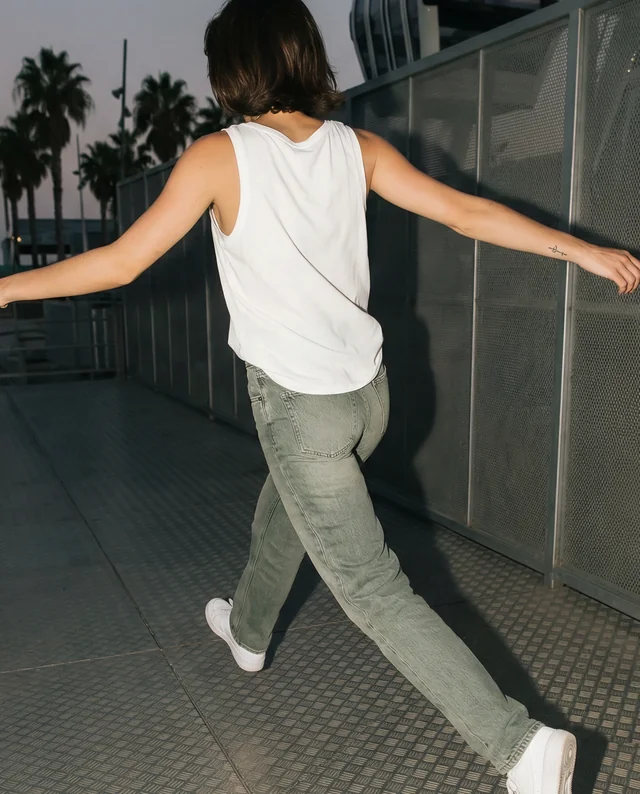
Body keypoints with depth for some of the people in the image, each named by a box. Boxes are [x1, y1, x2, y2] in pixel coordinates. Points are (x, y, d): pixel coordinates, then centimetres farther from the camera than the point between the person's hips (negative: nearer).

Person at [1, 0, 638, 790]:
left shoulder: (220, 156, -12)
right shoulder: (358, 149, -1)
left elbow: (121, 262, -9)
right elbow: (467, 211, -2)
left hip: (301, 406, -6)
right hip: (366, 389, 7)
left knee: (375, 591, 2)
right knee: (280, 517, 31)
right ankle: (247, 630, 56)